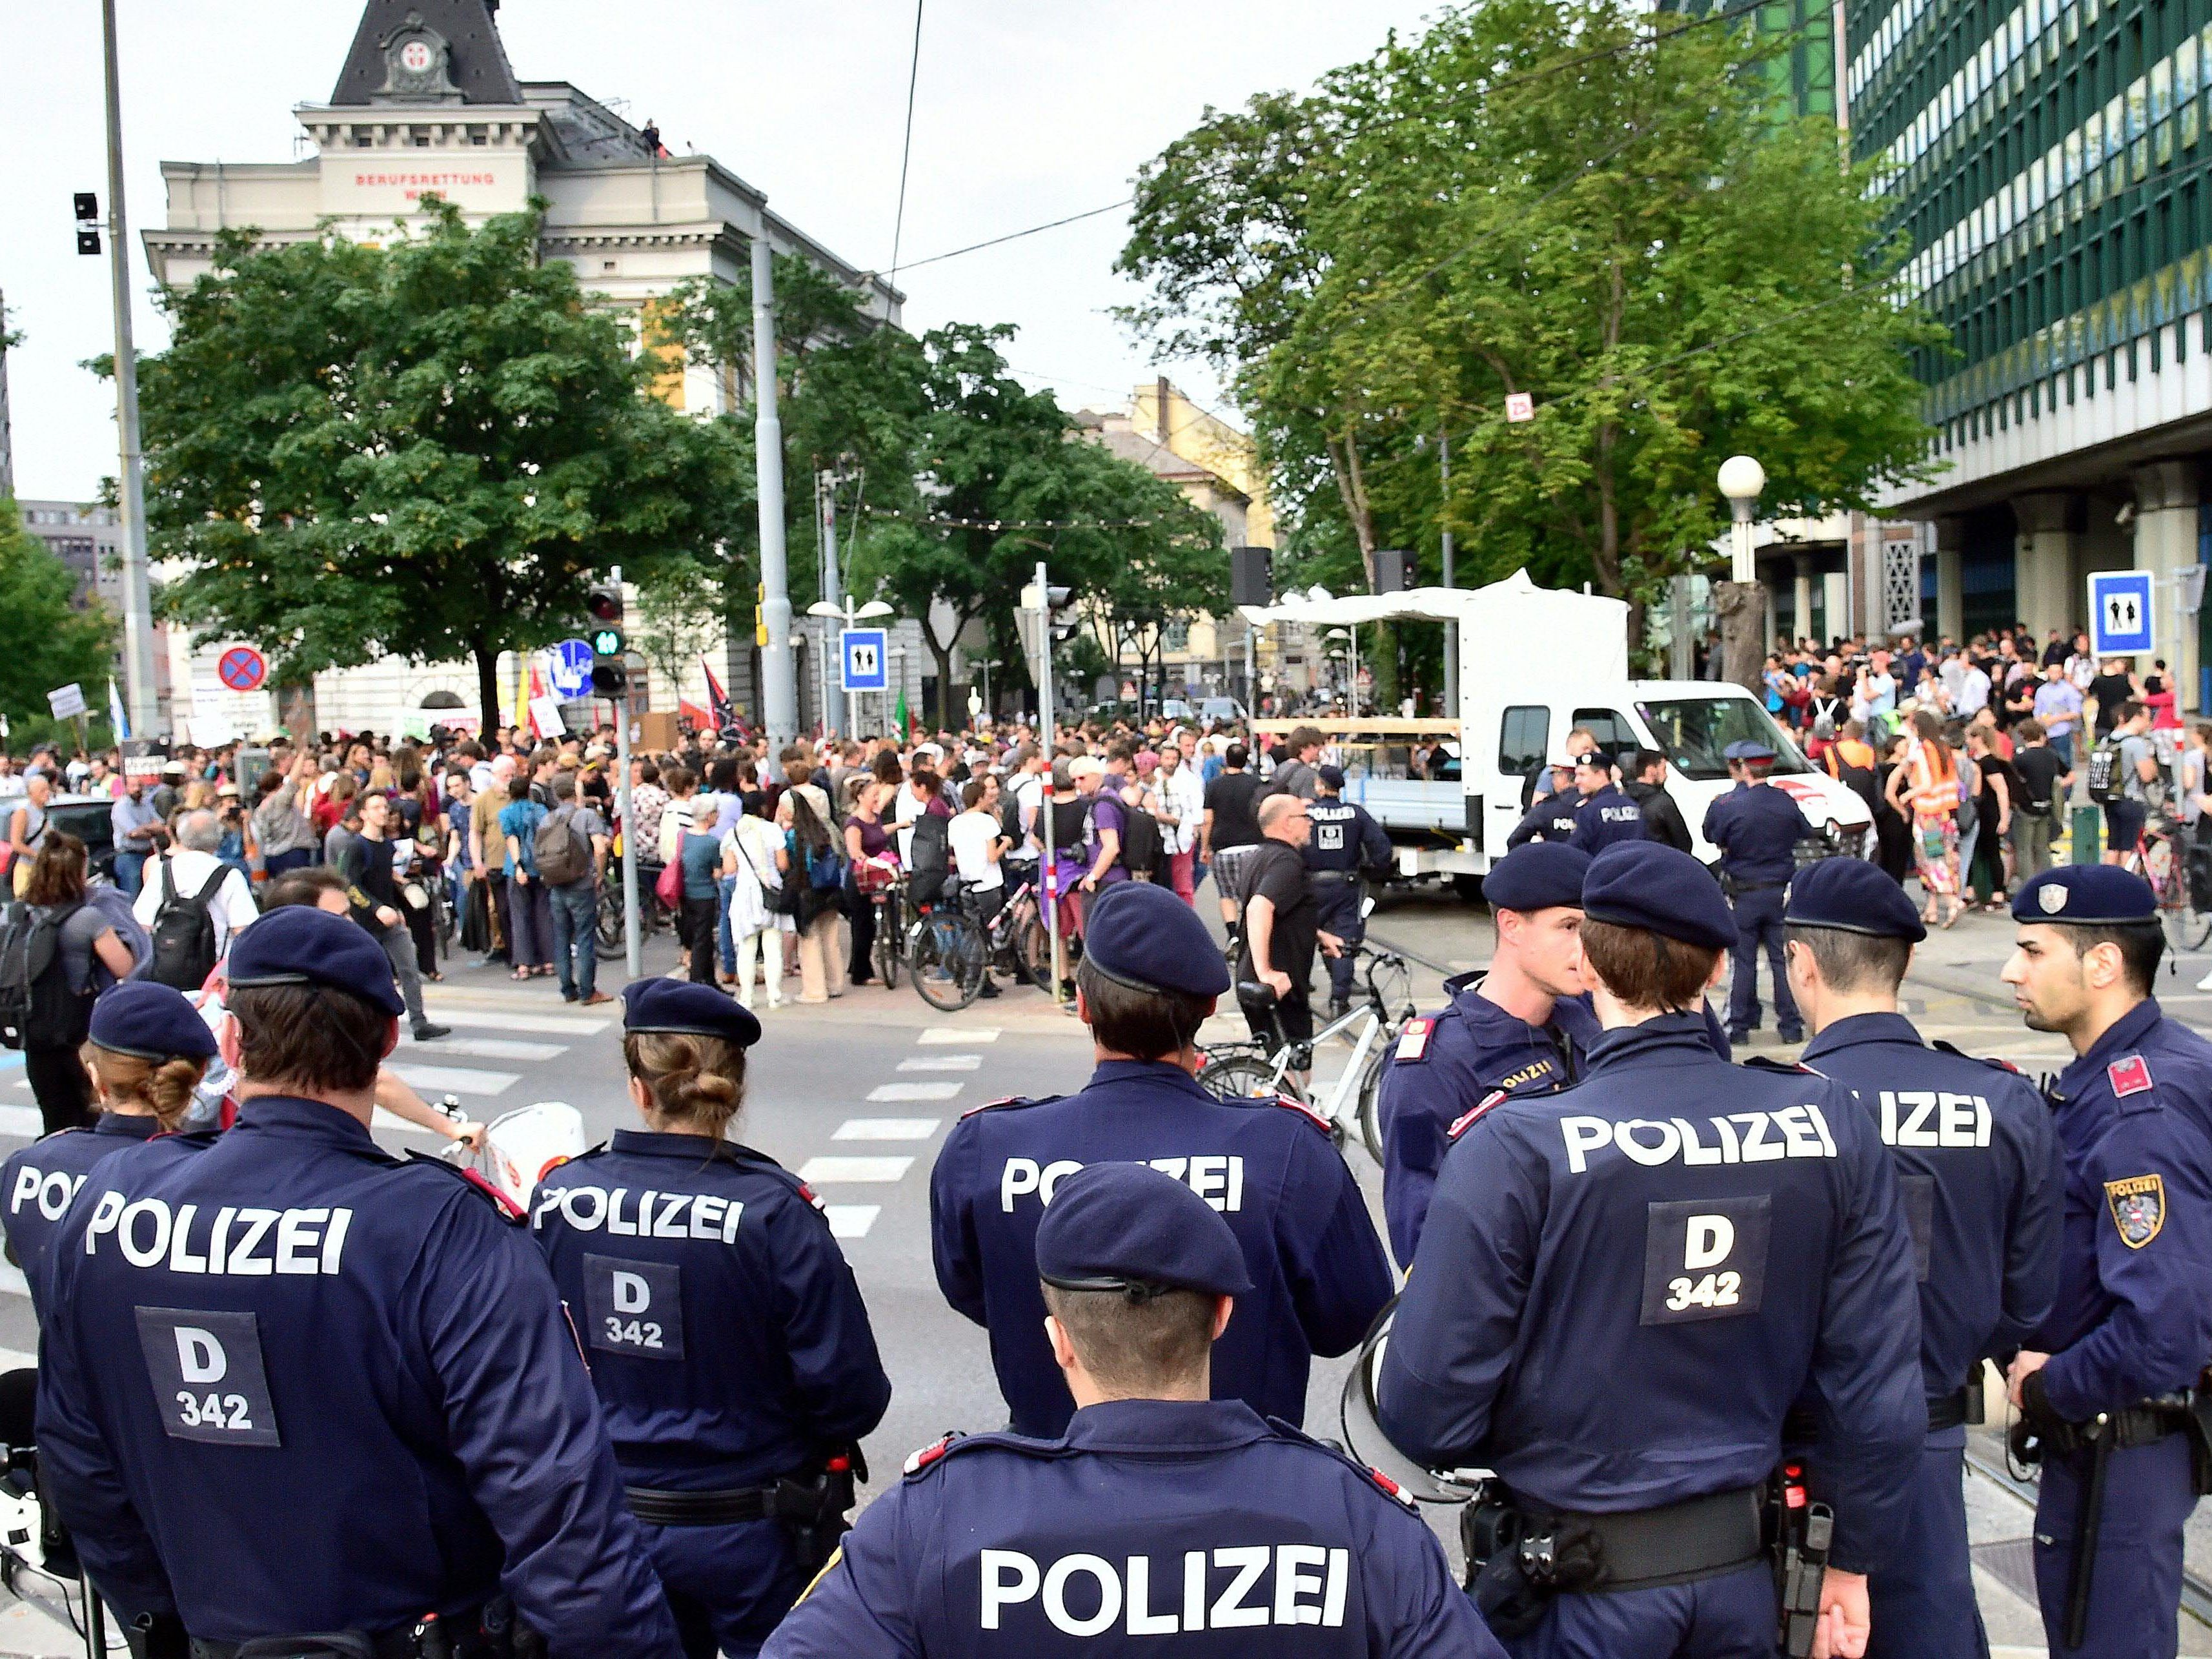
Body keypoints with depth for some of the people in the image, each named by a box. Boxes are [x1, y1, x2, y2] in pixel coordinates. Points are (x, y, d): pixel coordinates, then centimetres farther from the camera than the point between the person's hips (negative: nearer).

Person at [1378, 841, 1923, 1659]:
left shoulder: (1513, 1150, -21)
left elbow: (1427, 1414, -19)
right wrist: (1851, 1564, 12)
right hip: (1745, 1578, 4)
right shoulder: (1832, 1124, -9)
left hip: (1583, 1592, -4)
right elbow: (1880, 1383, -2)